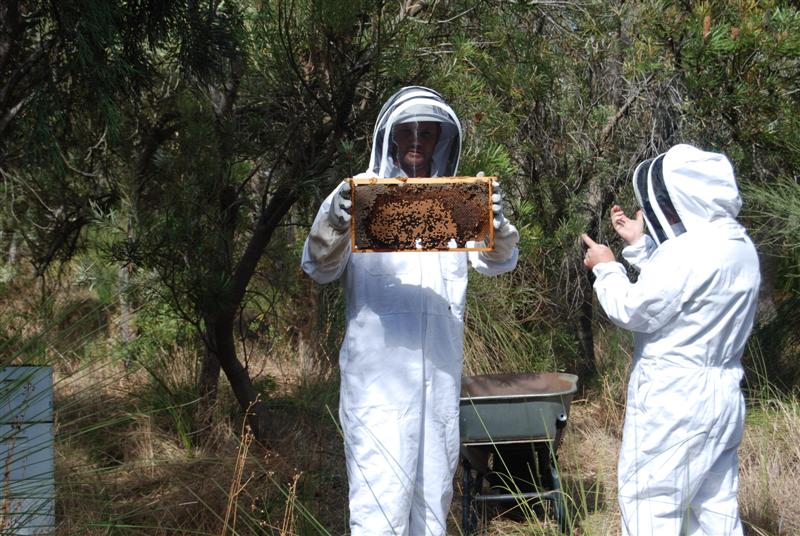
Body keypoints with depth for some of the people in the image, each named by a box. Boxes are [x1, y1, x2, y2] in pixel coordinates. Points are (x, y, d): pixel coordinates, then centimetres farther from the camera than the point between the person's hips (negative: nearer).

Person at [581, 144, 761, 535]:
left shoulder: (687, 251, -22)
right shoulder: (739, 246, 8)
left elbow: (633, 310, -15)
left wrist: (606, 268, 1)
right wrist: (639, 245, 18)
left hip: (672, 400, -9)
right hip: (721, 394, 9)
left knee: (650, 503, -1)